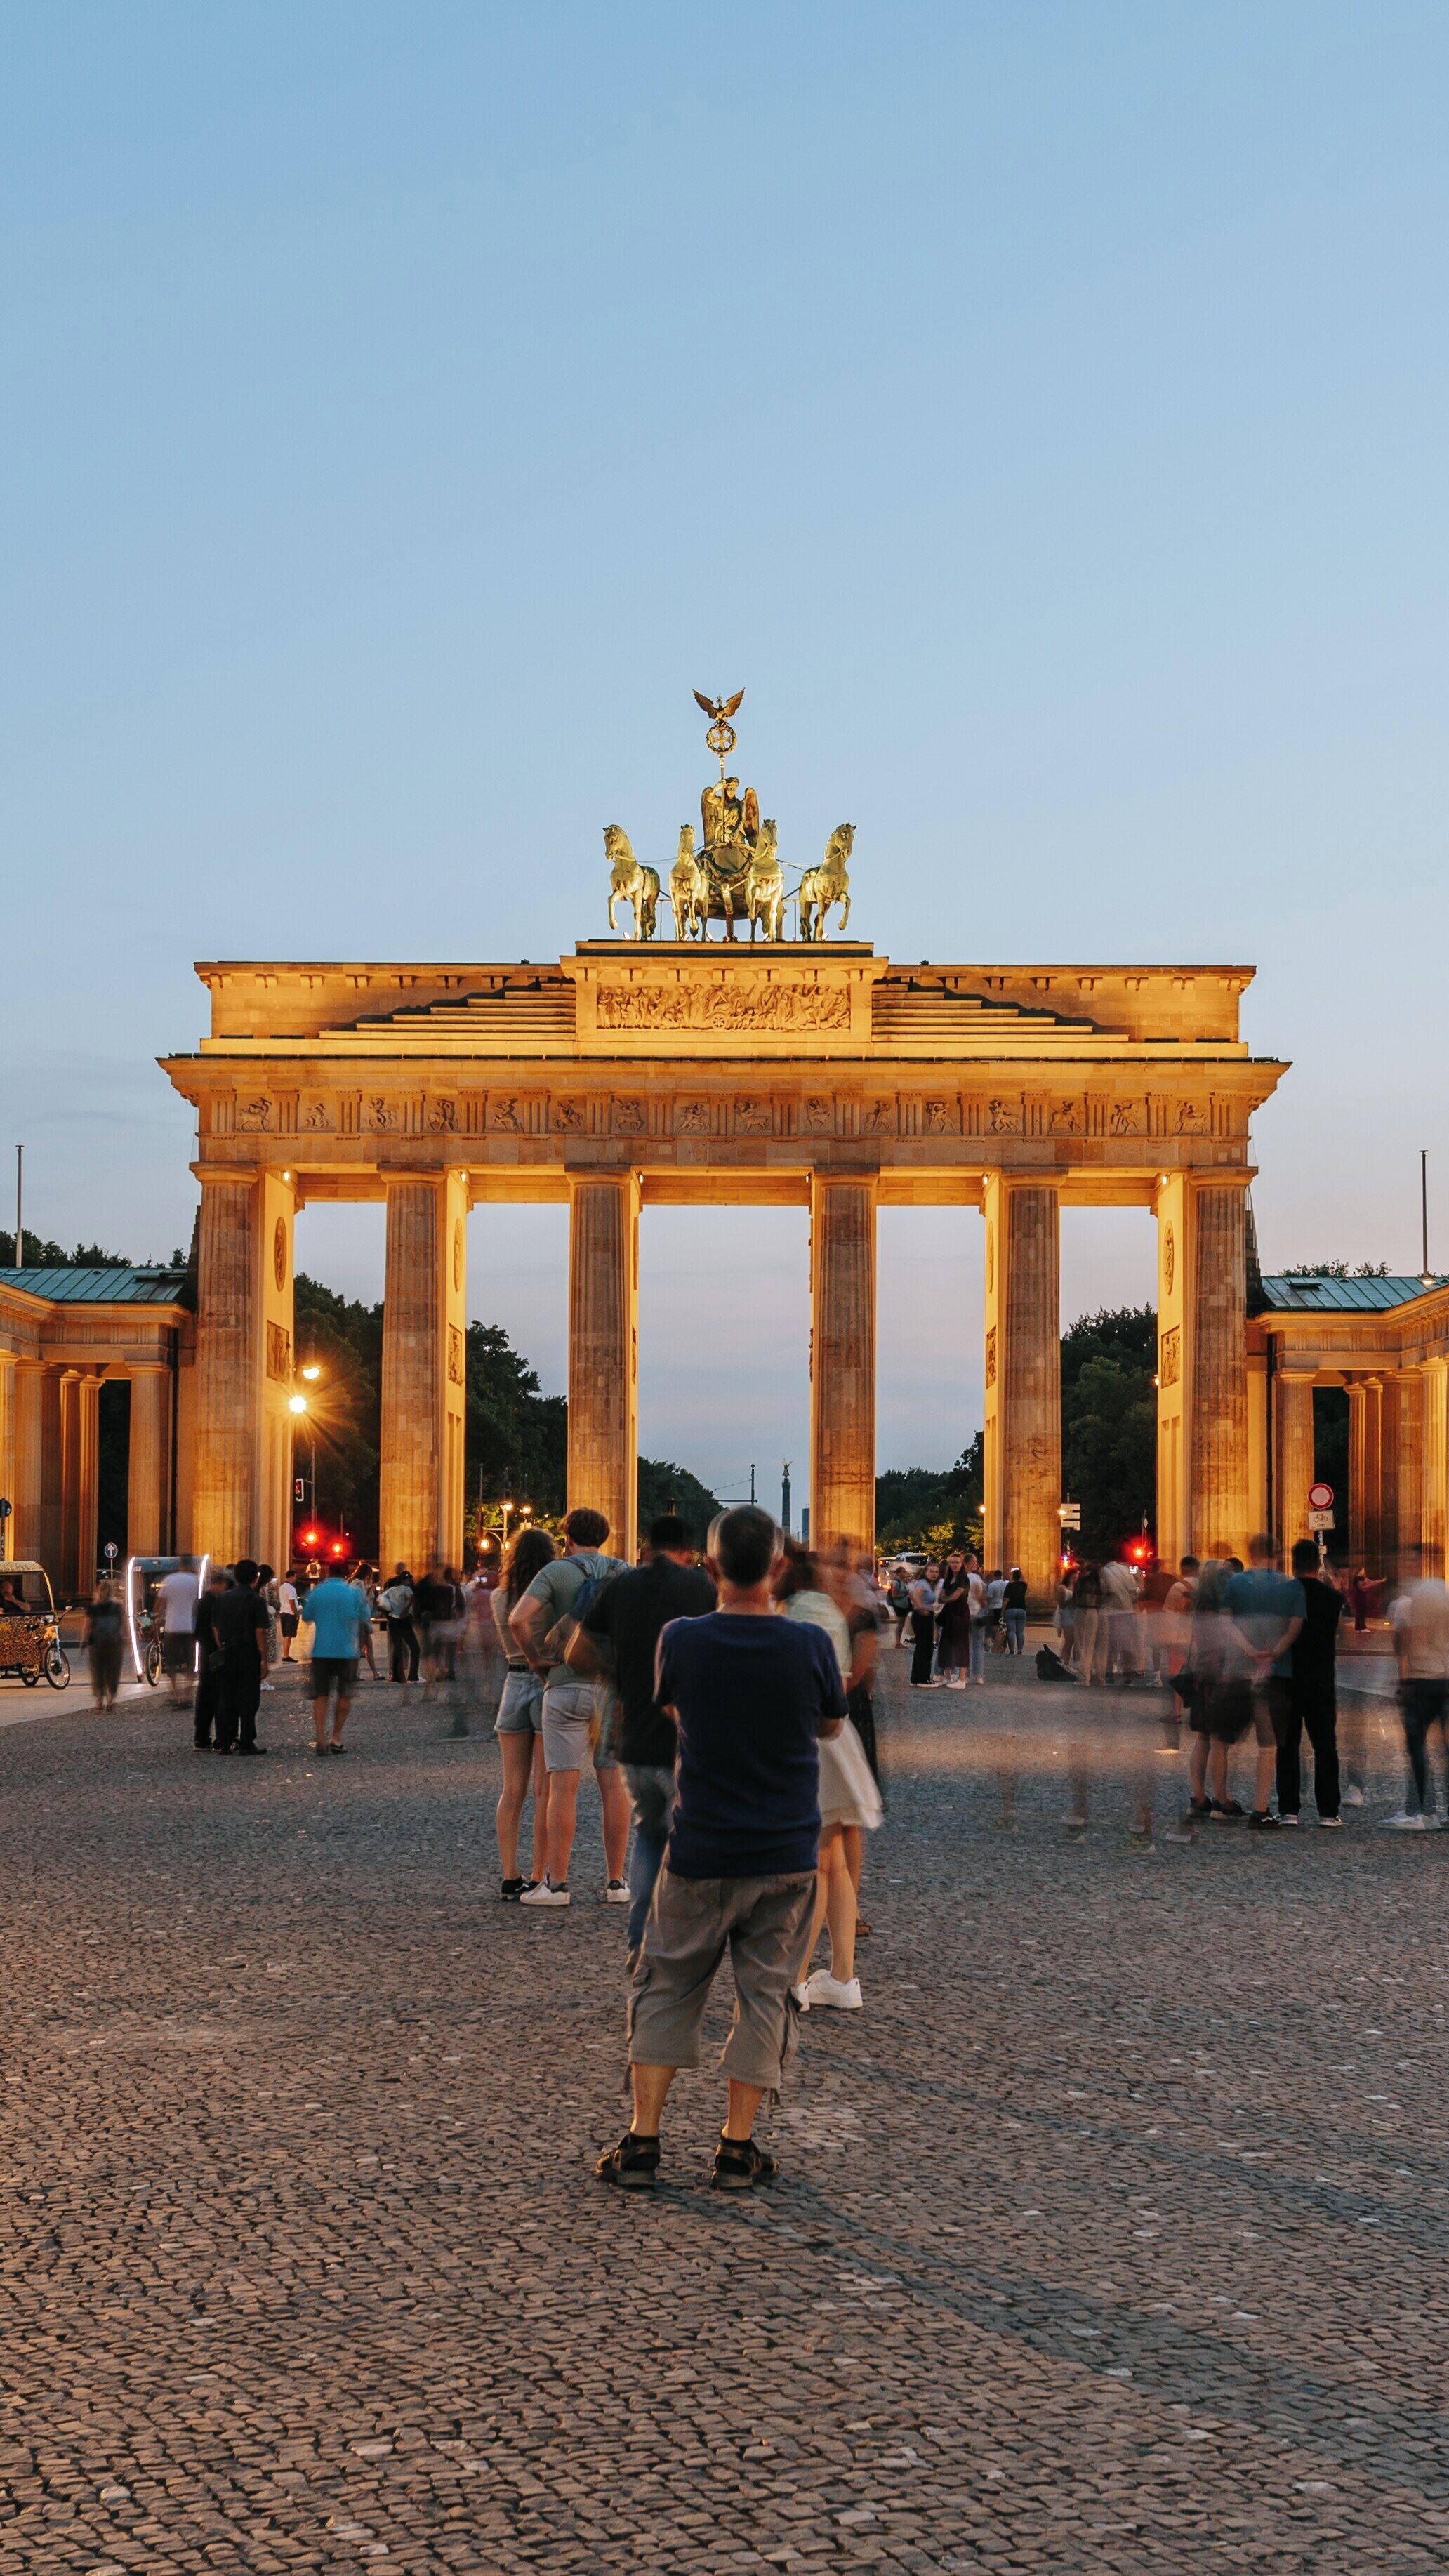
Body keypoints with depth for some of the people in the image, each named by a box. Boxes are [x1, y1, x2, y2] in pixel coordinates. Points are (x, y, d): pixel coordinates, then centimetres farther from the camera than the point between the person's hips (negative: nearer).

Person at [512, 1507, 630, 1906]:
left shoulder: (556, 1571, -2)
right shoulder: (625, 1574, 9)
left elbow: (519, 1619, -16)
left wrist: (537, 1659, -3)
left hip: (567, 1685, -3)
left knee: (564, 1785, -2)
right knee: (614, 1783, 5)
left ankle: (556, 1883, -2)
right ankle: (616, 1881, 6)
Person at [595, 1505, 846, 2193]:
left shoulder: (682, 1640, -12)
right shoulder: (810, 1644, -11)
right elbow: (832, 1726, 7)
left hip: (700, 1852, 0)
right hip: (786, 1853, 0)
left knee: (667, 1988, 12)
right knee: (764, 1994, 10)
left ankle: (641, 2143, 11)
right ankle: (737, 2149, 13)